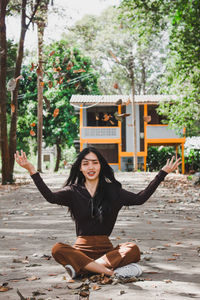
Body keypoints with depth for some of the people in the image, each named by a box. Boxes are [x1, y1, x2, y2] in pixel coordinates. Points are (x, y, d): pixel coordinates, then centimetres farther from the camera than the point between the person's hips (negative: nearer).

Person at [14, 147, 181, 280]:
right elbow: (51, 197, -11)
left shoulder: (112, 190, 9)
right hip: (81, 248, -1)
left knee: (133, 249, -29)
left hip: (106, 248, 1)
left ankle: (81, 267, -31)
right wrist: (32, 170, -18)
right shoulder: (73, 191, 6)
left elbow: (140, 199, 3)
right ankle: (111, 272, -36)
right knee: (58, 249, -33)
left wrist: (163, 173, 0)